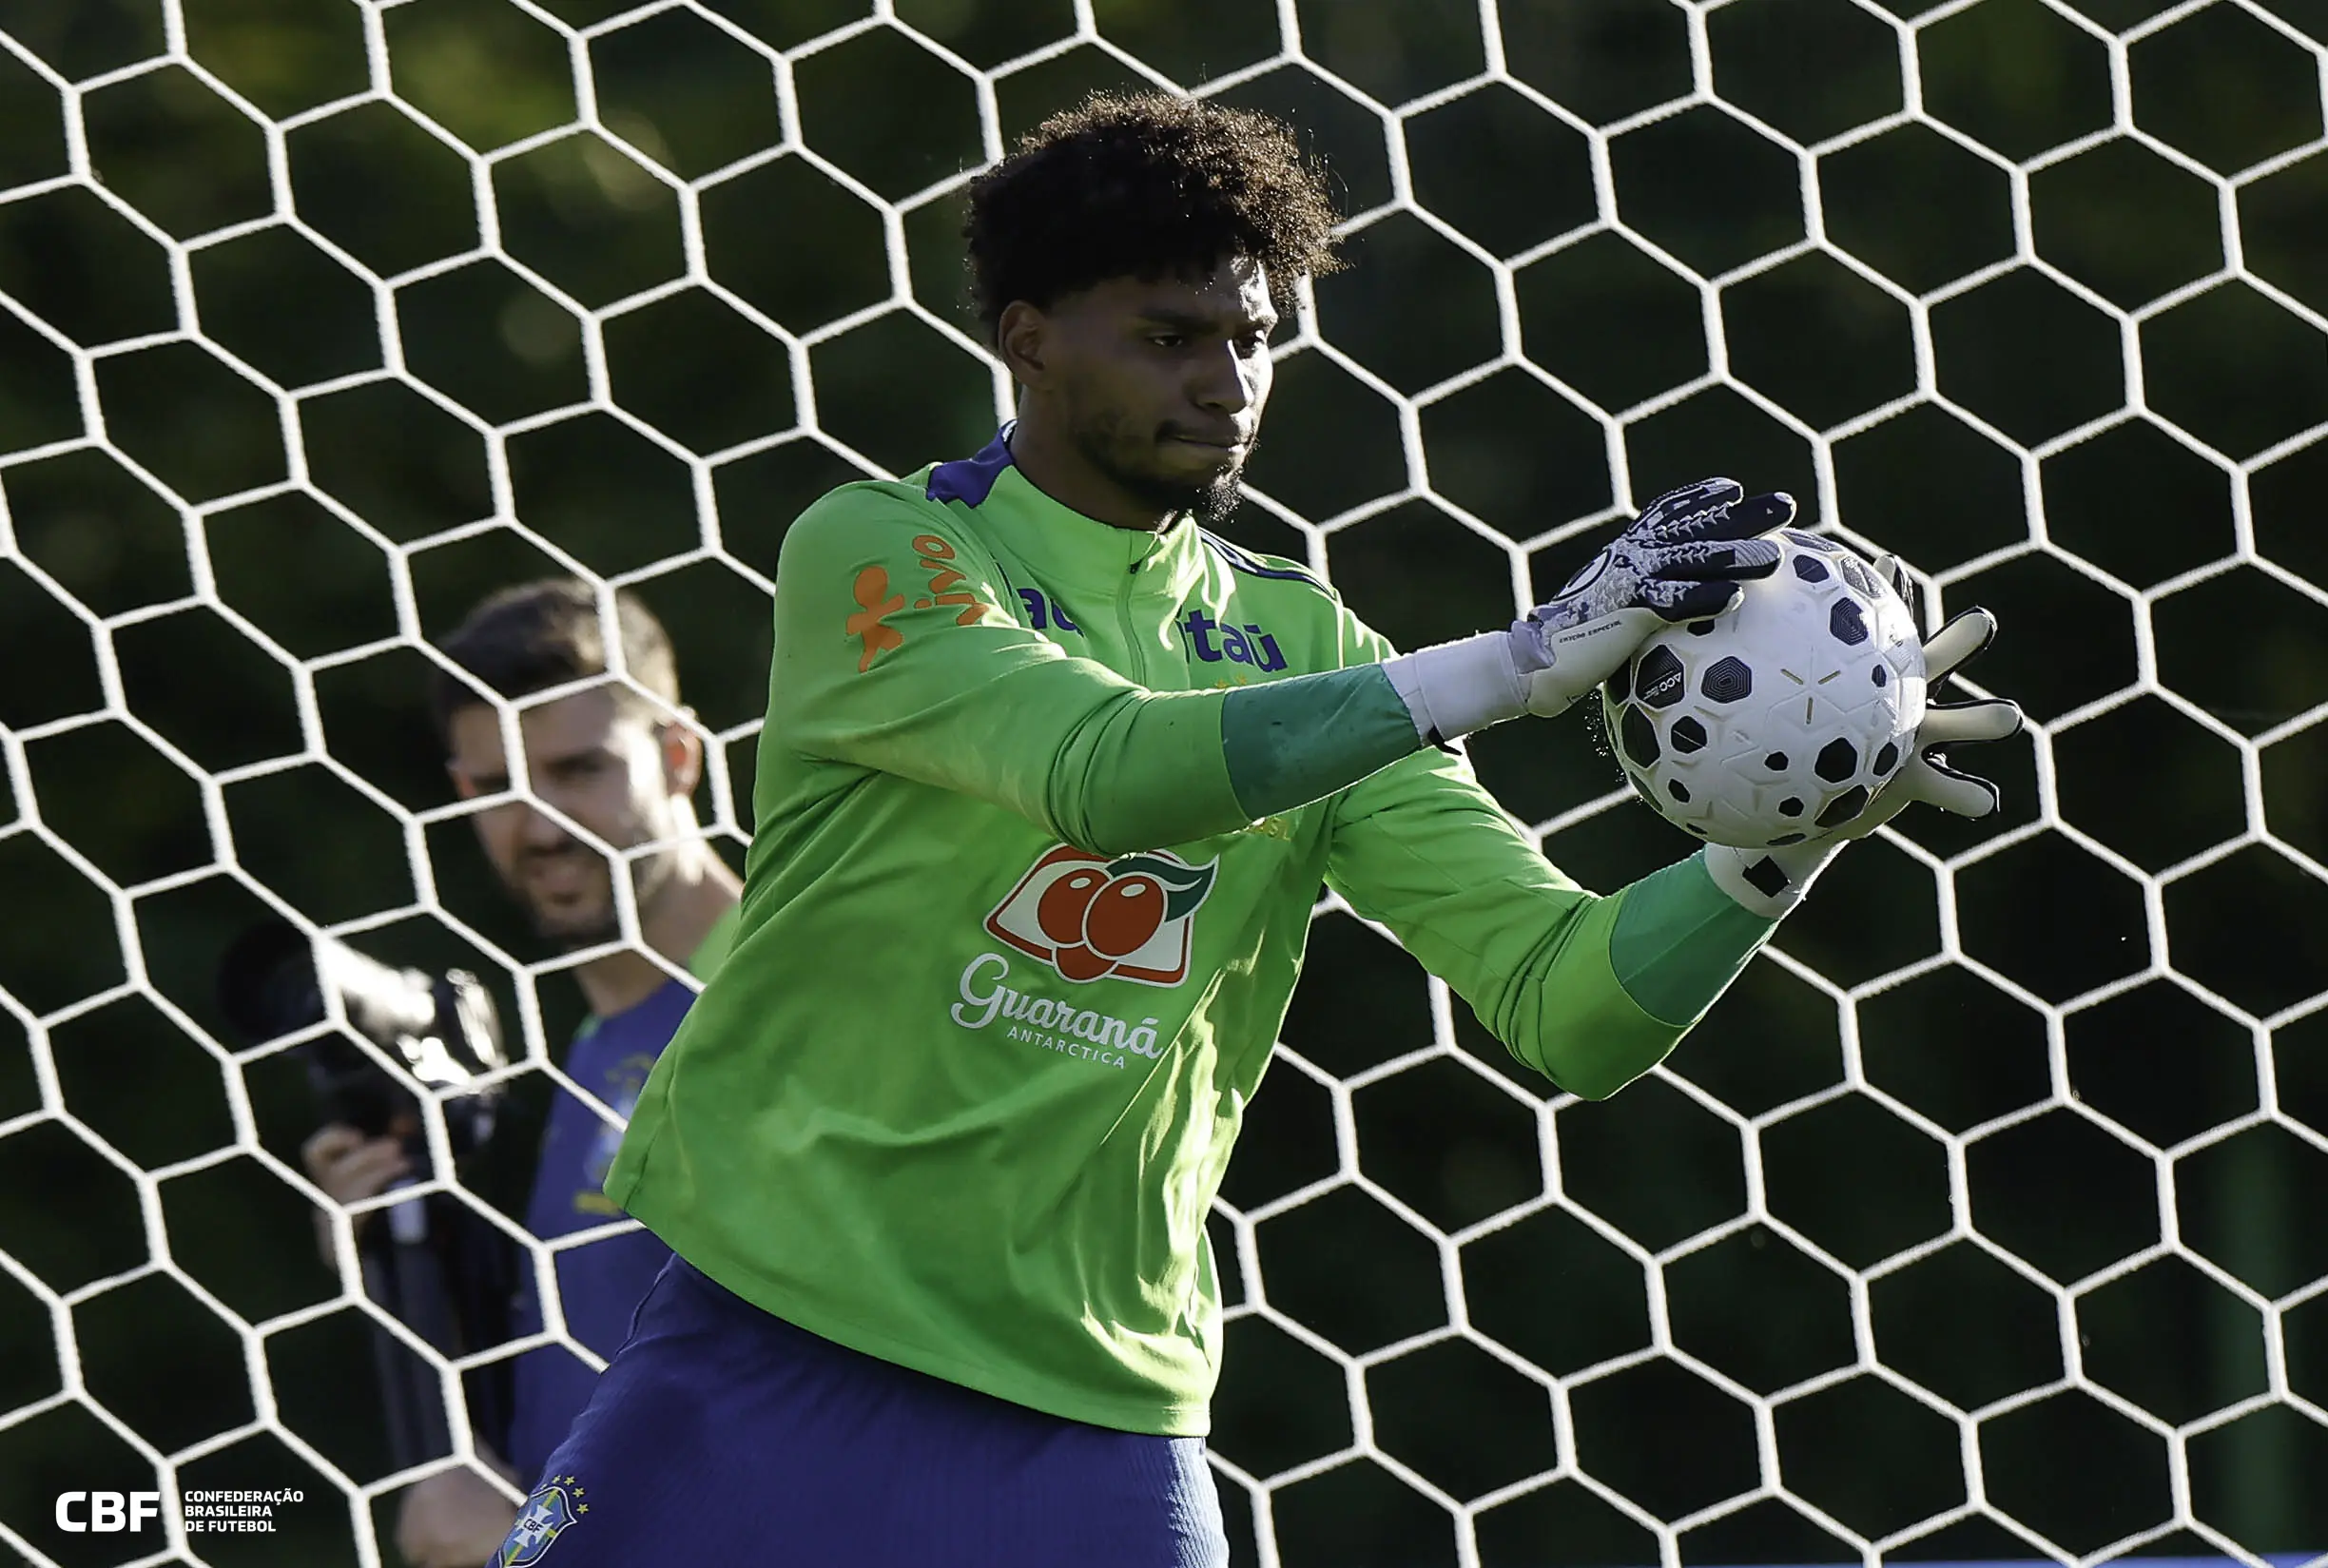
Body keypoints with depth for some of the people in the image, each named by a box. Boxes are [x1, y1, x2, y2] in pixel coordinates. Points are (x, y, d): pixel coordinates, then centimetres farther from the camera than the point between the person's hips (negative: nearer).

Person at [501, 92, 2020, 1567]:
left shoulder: (1304, 648, 7)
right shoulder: (879, 552, -6)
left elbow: (1570, 1006, 1)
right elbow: (1108, 766, -25)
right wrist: (1516, 661, -28)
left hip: (1096, 1409, 3)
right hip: (768, 1356, -3)